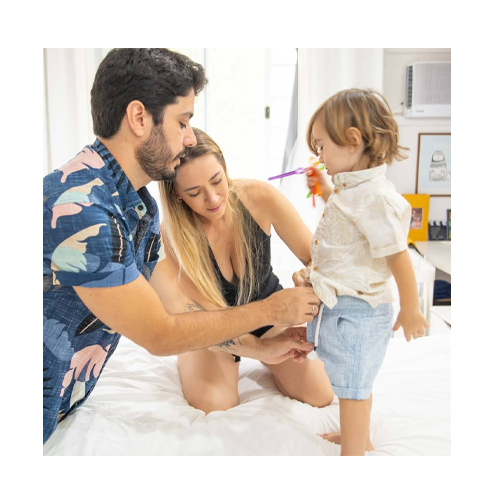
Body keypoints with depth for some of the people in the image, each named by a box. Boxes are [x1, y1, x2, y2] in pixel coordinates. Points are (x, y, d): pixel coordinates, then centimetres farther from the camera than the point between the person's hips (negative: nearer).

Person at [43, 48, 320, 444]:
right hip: (49, 423, -8)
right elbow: (161, 336, -21)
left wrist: (262, 348, 7)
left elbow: (177, 307, 7)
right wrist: (269, 310, -12)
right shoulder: (80, 208, -29)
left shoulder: (141, 207, 2)